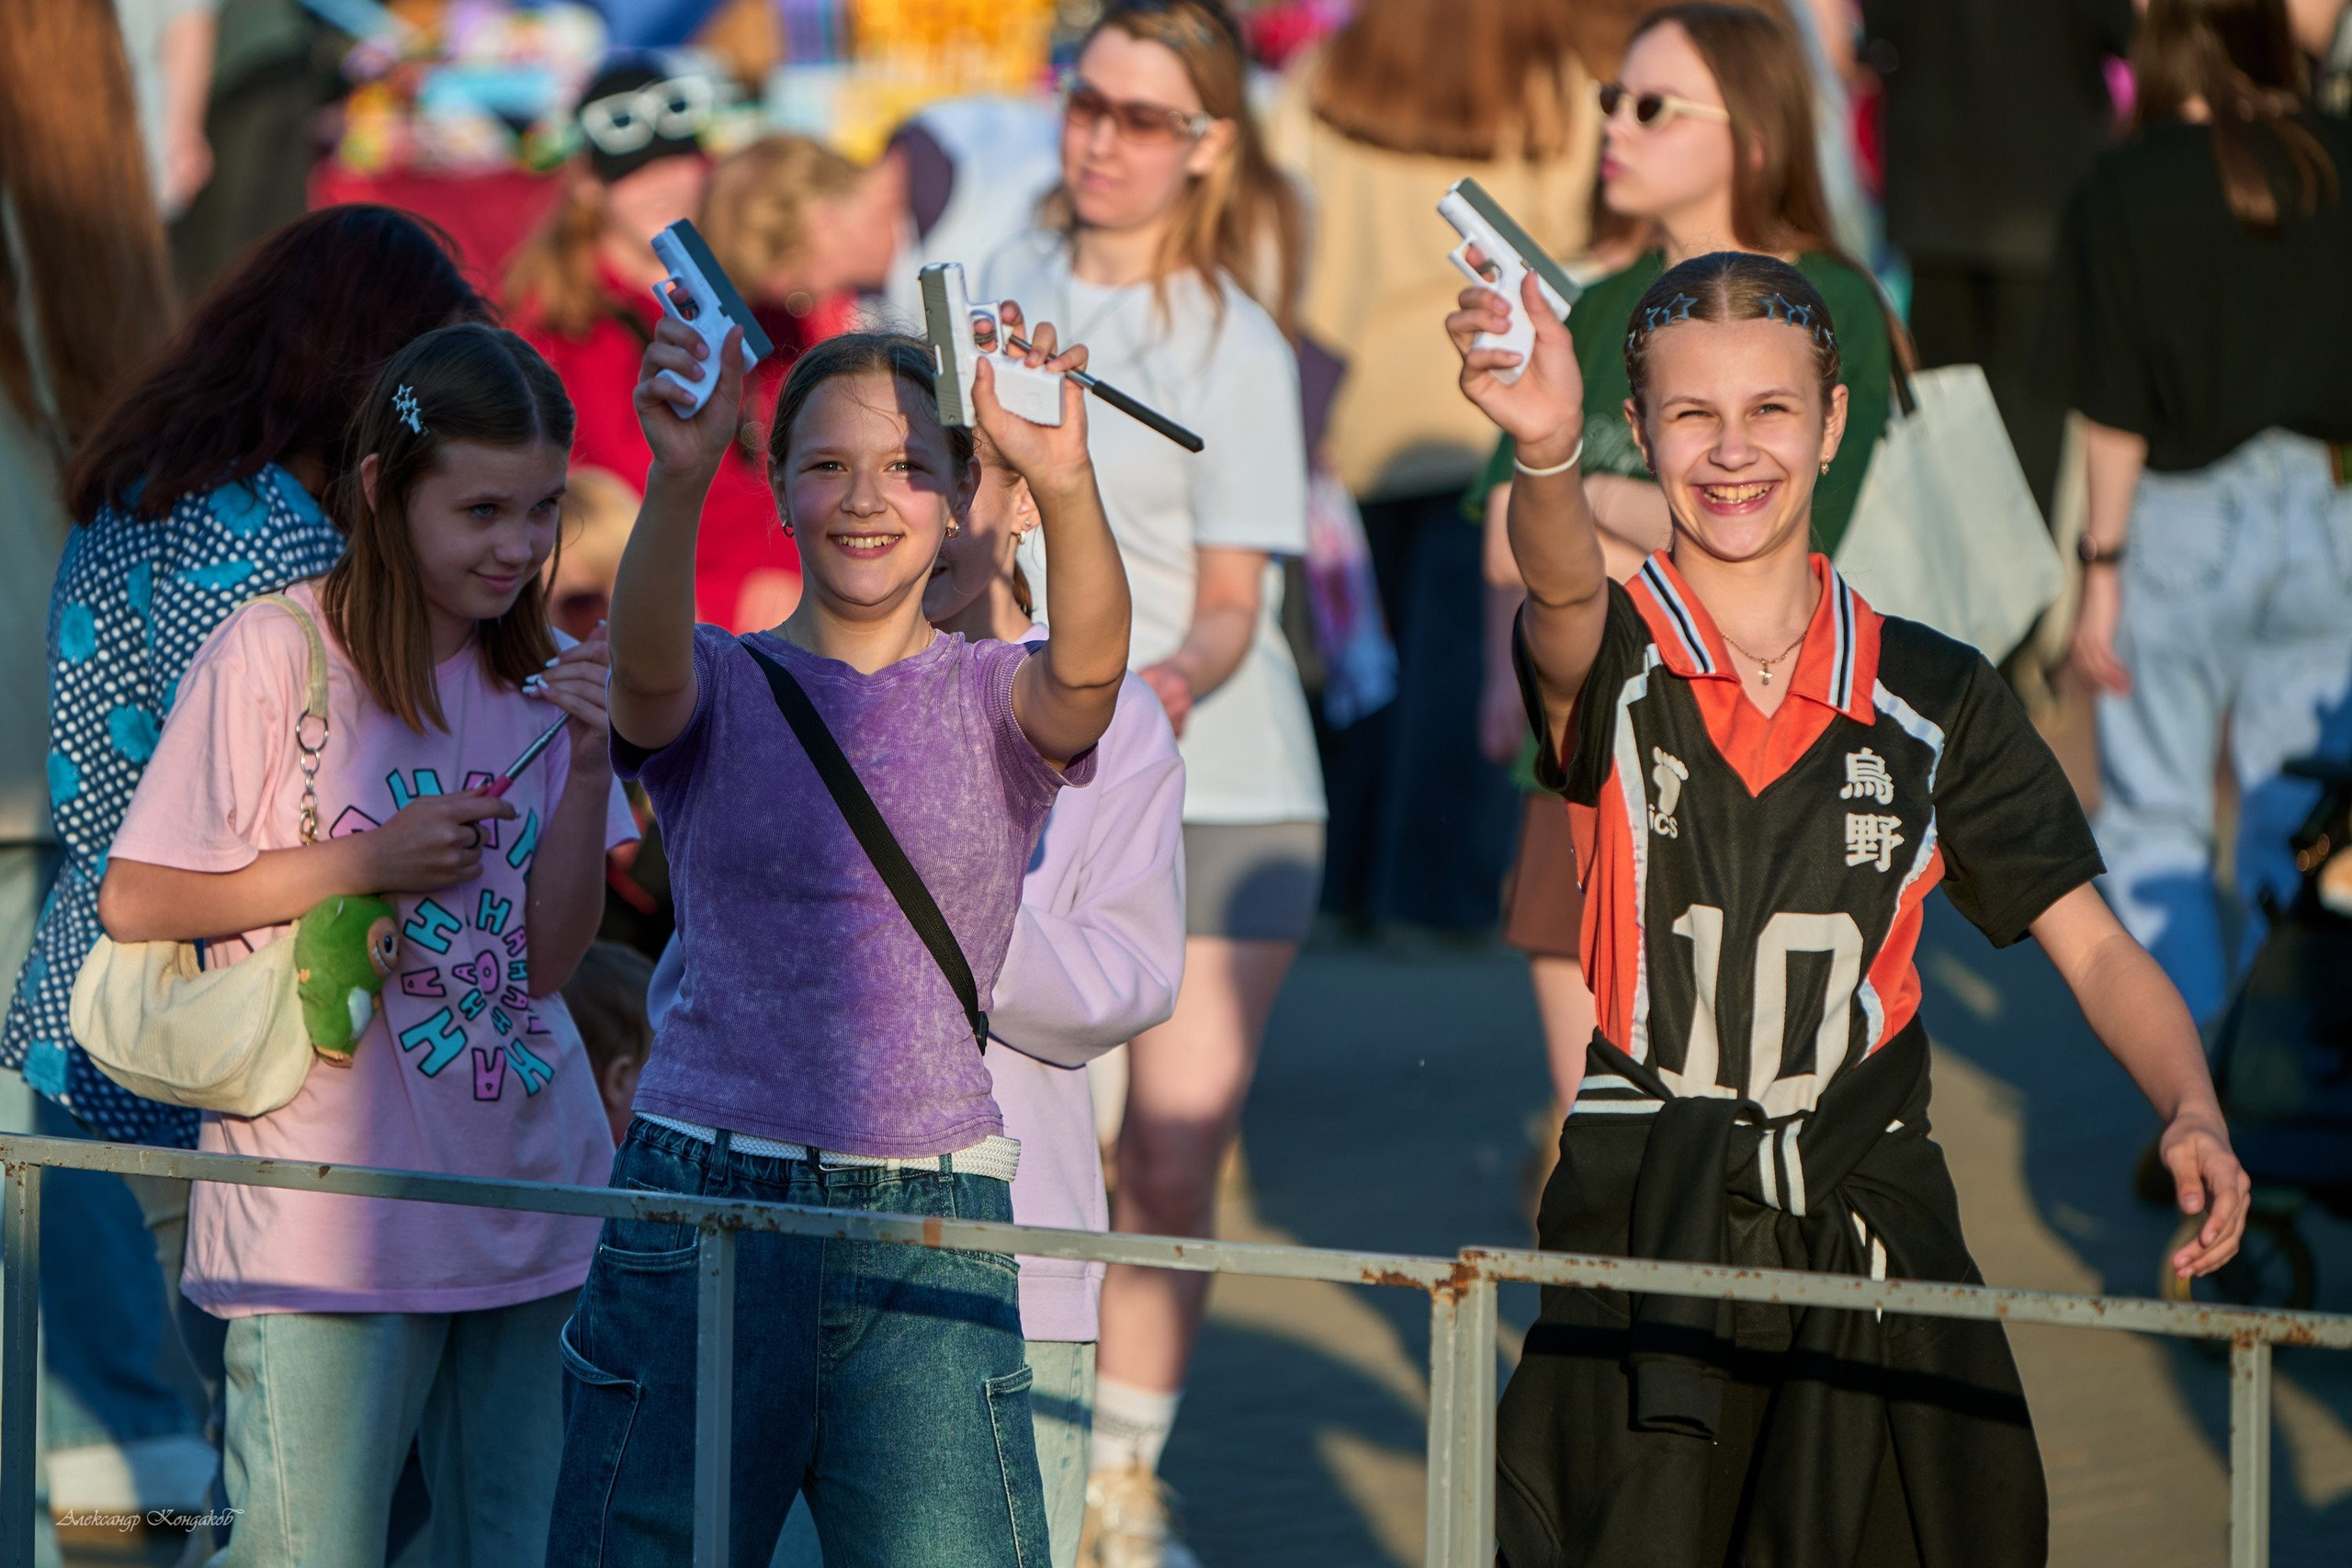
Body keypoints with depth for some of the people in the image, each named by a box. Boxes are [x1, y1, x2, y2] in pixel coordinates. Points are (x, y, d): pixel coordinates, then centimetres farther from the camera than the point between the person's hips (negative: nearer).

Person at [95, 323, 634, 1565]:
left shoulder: (540, 676, 8)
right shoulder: (275, 652, -8)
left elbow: (550, 957, 4)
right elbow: (132, 903, -7)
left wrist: (590, 763, -9)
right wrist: (364, 864, -12)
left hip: (521, 1198, 5)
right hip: (329, 1217, -5)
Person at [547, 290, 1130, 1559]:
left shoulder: (995, 703, 7)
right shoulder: (716, 689, 6)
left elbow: (1087, 662, -17)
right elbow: (646, 660, -18)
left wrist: (1064, 480, -38)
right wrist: (680, 477, -39)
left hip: (931, 1235, 0)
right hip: (703, 1206, 0)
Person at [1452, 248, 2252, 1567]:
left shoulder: (1934, 695, 9)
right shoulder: (1615, 661, 1)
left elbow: (2094, 948, 9)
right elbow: (1563, 588, -24)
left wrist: (2193, 1114, -11)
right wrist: (1547, 453, -48)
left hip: (1874, 1249, 2)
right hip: (1646, 1243, -2)